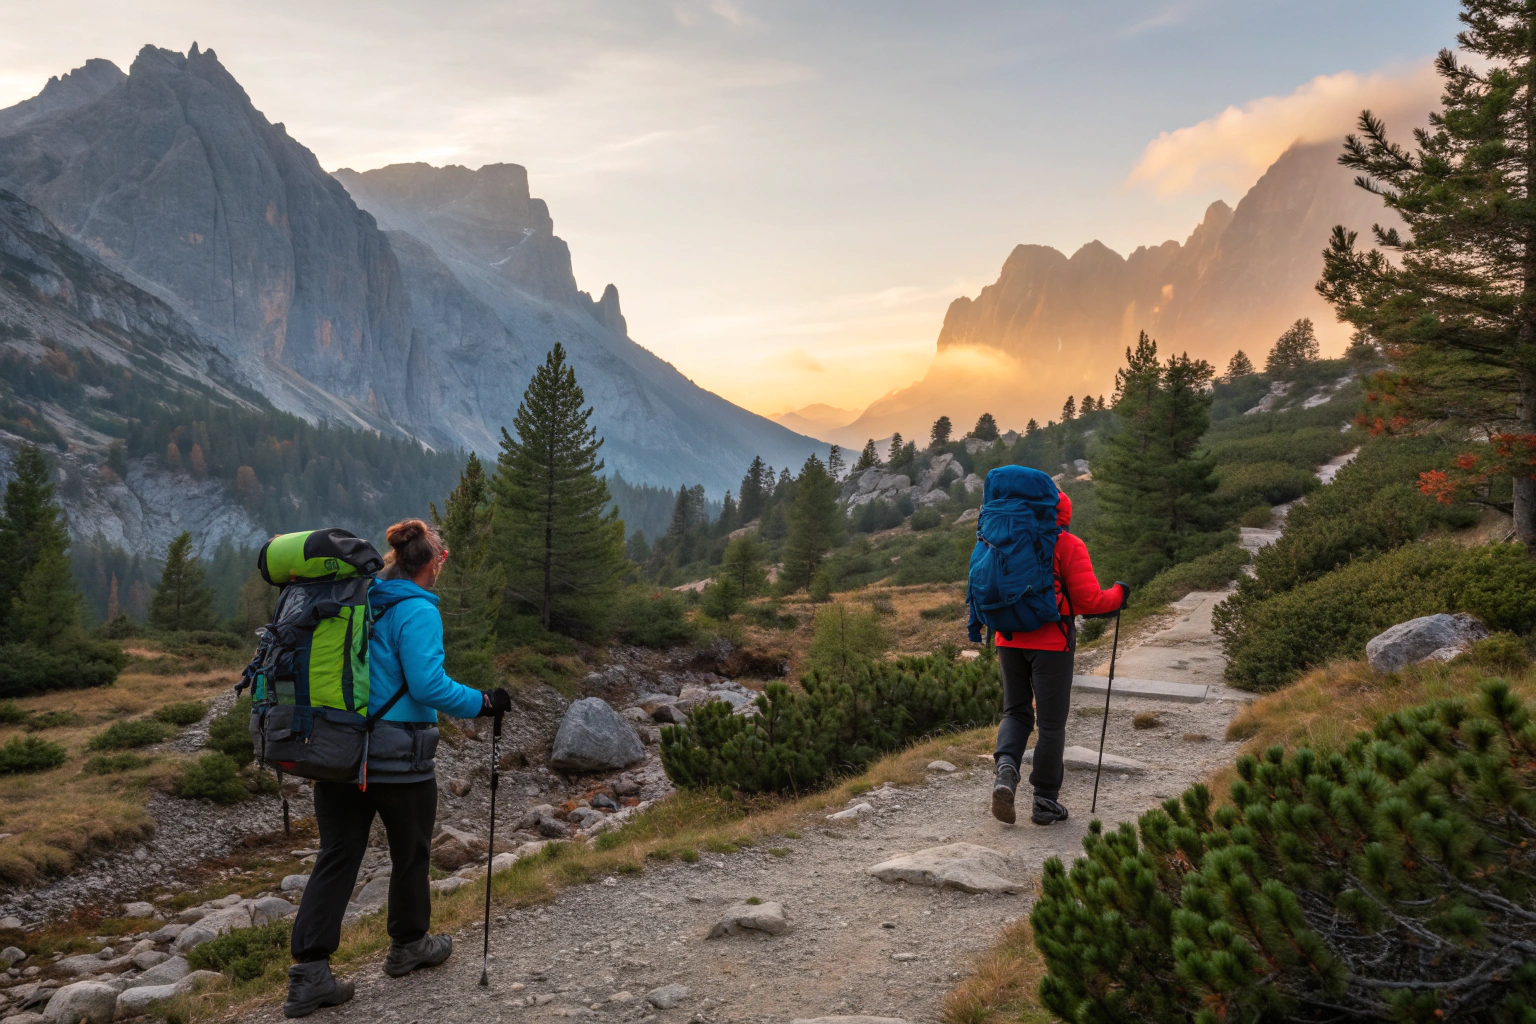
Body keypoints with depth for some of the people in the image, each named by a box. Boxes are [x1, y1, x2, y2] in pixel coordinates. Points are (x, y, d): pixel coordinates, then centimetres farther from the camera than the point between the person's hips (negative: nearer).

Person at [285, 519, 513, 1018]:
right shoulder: (417, 612, -15)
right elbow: (429, 686, -23)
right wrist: (485, 703, -12)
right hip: (397, 757, -6)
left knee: (336, 858, 8)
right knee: (411, 853, 16)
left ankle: (309, 975, 4)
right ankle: (408, 946, 34)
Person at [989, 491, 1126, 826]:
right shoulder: (1068, 547, -7)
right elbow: (1089, 600, -11)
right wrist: (1119, 594, 6)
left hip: (1010, 641, 4)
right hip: (1051, 644, -4)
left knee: (1016, 712, 18)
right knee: (1051, 723, 6)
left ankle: (1006, 770, -8)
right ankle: (1044, 802, 12)